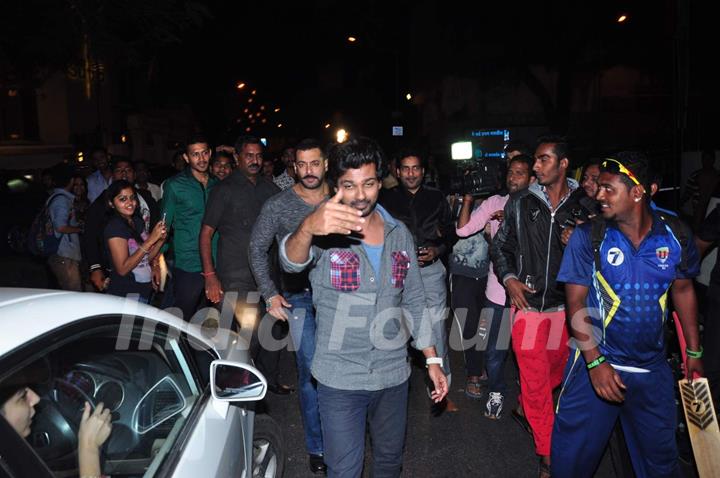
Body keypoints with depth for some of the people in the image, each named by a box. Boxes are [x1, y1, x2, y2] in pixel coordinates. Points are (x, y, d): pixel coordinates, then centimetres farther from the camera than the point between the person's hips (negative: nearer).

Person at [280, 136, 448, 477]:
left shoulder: (400, 233, 2)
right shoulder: (325, 233, -11)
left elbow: (414, 302, 9)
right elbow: (291, 262, -33)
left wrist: (432, 359, 6)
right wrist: (308, 228, -55)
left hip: (393, 374, 4)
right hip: (340, 379, -3)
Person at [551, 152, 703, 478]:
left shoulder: (676, 236, -4)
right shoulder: (588, 237, -12)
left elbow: (683, 290, 10)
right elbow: (576, 303, -11)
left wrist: (694, 353, 12)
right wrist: (595, 362, -17)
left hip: (653, 371, 3)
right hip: (595, 363, -2)